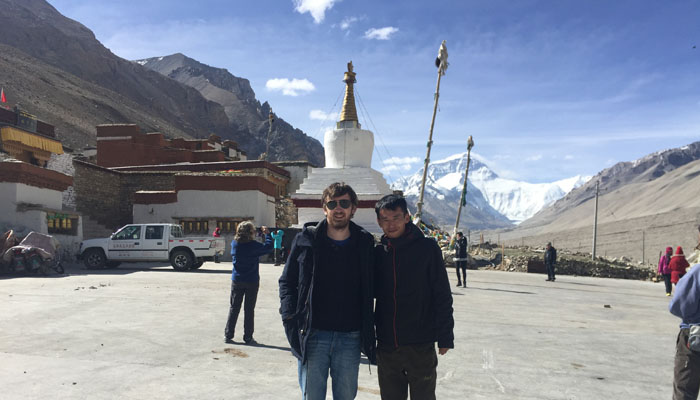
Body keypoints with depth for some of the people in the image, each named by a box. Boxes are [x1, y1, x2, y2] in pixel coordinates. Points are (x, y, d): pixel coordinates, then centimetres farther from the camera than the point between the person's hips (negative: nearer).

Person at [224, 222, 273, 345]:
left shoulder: (234, 244, -5)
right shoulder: (254, 245, -16)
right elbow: (269, 247, -5)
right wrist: (267, 234, 7)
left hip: (237, 281, 3)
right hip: (252, 282, -3)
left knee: (234, 308, 12)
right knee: (249, 310, 5)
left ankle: (228, 335, 15)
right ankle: (248, 337, 10)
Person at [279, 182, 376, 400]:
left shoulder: (365, 243, 2)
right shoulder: (306, 240, -2)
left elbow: (371, 288, 7)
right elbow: (287, 281, 4)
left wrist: (368, 332, 0)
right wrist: (290, 317, -7)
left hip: (350, 338, 1)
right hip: (313, 335, -1)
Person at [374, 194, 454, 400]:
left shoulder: (427, 248, -6)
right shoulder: (378, 253, 4)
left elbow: (443, 296, -5)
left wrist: (445, 336, -6)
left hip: (421, 346, -3)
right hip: (386, 346, 3)